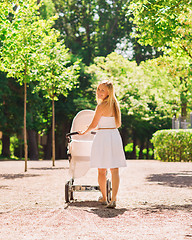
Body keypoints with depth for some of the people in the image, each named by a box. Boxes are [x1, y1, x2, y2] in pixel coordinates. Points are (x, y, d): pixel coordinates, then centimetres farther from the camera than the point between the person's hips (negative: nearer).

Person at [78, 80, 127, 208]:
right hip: (115, 136, 6)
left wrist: (84, 132, 15)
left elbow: (94, 125, -3)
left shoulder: (102, 106, -11)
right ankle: (113, 199, -8)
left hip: (103, 136, -6)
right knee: (114, 169, 1)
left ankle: (104, 198, 18)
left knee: (102, 170, 7)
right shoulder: (115, 105, 10)